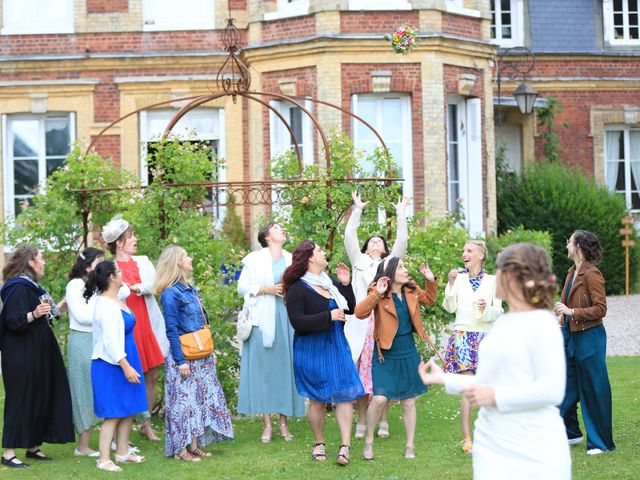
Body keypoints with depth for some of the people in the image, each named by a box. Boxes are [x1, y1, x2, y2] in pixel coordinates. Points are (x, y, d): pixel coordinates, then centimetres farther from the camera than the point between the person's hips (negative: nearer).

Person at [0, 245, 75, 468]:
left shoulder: (31, 286, 15)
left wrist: (54, 308, 34)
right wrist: (34, 314, -39)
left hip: (37, 356, 10)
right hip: (21, 358, -10)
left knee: (40, 399, 11)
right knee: (20, 401, -8)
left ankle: (33, 446, 19)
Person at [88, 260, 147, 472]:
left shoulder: (117, 301, 11)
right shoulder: (105, 305, -19)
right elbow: (111, 341, -22)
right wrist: (126, 366, -22)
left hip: (126, 362, 9)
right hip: (111, 365, -9)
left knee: (128, 410, 13)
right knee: (113, 413, -7)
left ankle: (122, 452, 23)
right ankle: (104, 459, -2)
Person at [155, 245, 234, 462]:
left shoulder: (190, 289, 12)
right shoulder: (170, 294, -14)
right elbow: (172, 330, -16)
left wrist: (210, 351, 17)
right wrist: (181, 361, -19)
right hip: (185, 357, -9)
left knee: (203, 398, 10)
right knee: (184, 400, -4)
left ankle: (194, 445, 16)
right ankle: (180, 449, 3)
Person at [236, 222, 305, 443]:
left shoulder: (292, 259, 13)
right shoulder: (255, 259, 3)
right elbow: (242, 286, 1)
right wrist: (266, 289, -11)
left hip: (287, 319, 3)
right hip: (263, 319, -3)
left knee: (286, 366, 1)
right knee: (264, 367, -3)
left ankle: (284, 422, 8)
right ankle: (267, 424, 1)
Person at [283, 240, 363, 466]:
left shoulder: (331, 283, 8)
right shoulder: (298, 289, -12)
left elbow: (350, 308, 12)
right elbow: (297, 322, -19)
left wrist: (345, 284, -1)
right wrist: (328, 317, -21)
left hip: (337, 346, 5)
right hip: (312, 350, -5)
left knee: (345, 394, -3)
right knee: (317, 399, 5)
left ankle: (345, 445, -2)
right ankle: (319, 443, 22)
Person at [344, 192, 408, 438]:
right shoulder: (359, 261, 18)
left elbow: (402, 242, 7)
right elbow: (349, 237, 7)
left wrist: (401, 215, 5)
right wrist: (357, 210, 5)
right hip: (361, 323, 0)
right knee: (360, 372, -2)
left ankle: (383, 421, 6)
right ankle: (361, 422, 4)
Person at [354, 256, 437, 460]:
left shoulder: (411, 290, 2)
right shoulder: (379, 294, -14)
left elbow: (428, 300, 21)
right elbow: (360, 313, -27)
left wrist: (431, 280, 5)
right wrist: (377, 294, -37)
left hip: (408, 353, 5)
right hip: (386, 354, -5)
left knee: (409, 402, 10)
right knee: (379, 398, -15)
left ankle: (410, 446, 23)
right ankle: (369, 440, 8)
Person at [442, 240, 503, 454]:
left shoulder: (492, 280, 7)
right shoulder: (459, 278, 7)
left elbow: (498, 311, 5)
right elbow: (450, 308, 1)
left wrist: (486, 308, -16)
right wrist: (451, 284, -10)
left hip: (485, 335, 1)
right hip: (463, 334, -1)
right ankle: (467, 438, -6)